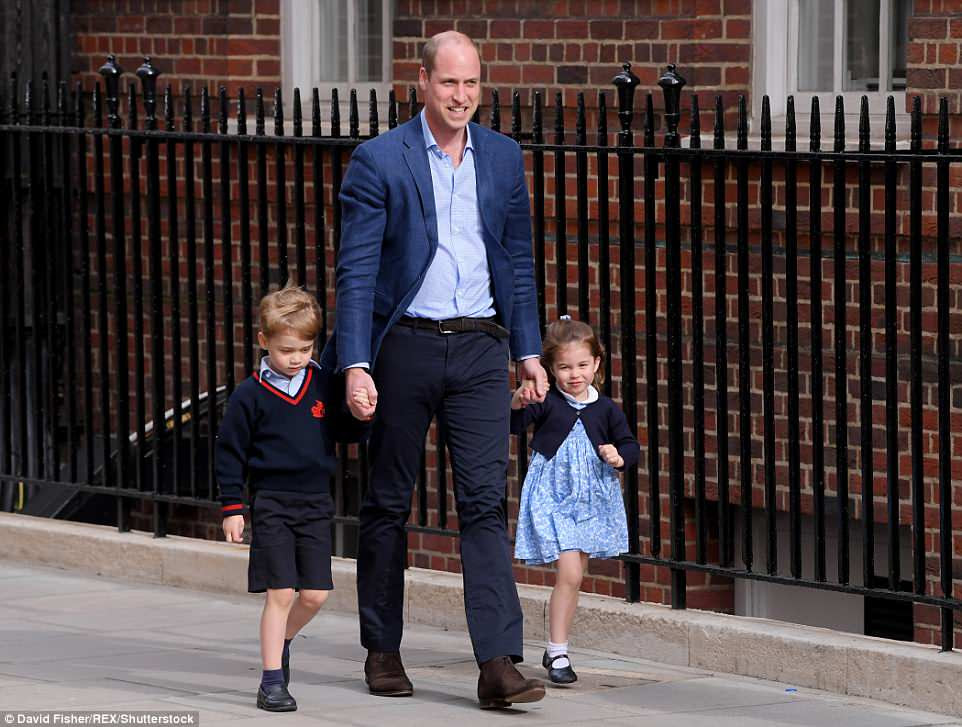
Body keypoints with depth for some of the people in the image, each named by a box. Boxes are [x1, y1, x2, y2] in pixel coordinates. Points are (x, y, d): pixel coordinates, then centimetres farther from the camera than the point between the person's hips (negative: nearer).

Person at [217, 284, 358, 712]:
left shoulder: (325, 385, 4)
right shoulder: (251, 396, -4)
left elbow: (345, 428, 14)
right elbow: (229, 452, 1)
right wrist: (232, 507, -1)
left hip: (316, 504, 4)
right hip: (272, 504, -3)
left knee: (315, 593, 3)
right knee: (280, 593, -7)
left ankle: (281, 640, 32)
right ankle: (272, 680, 0)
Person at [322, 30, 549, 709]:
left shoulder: (503, 157, 8)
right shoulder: (379, 161, -4)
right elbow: (357, 270, -7)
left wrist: (529, 353, 11)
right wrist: (355, 365, -14)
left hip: (480, 348, 2)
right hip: (405, 343, -2)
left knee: (485, 500, -7)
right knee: (389, 500, 8)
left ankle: (499, 664, -13)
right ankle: (382, 649, 21)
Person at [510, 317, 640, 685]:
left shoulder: (605, 409, 3)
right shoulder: (546, 402, -7)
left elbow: (630, 445, 9)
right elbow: (511, 426, -17)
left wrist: (619, 457, -13)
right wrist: (517, 403, -37)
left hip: (591, 500, 4)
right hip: (553, 498, -4)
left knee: (573, 577, 11)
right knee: (570, 574, -15)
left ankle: (555, 649, 24)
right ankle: (558, 652, -8)